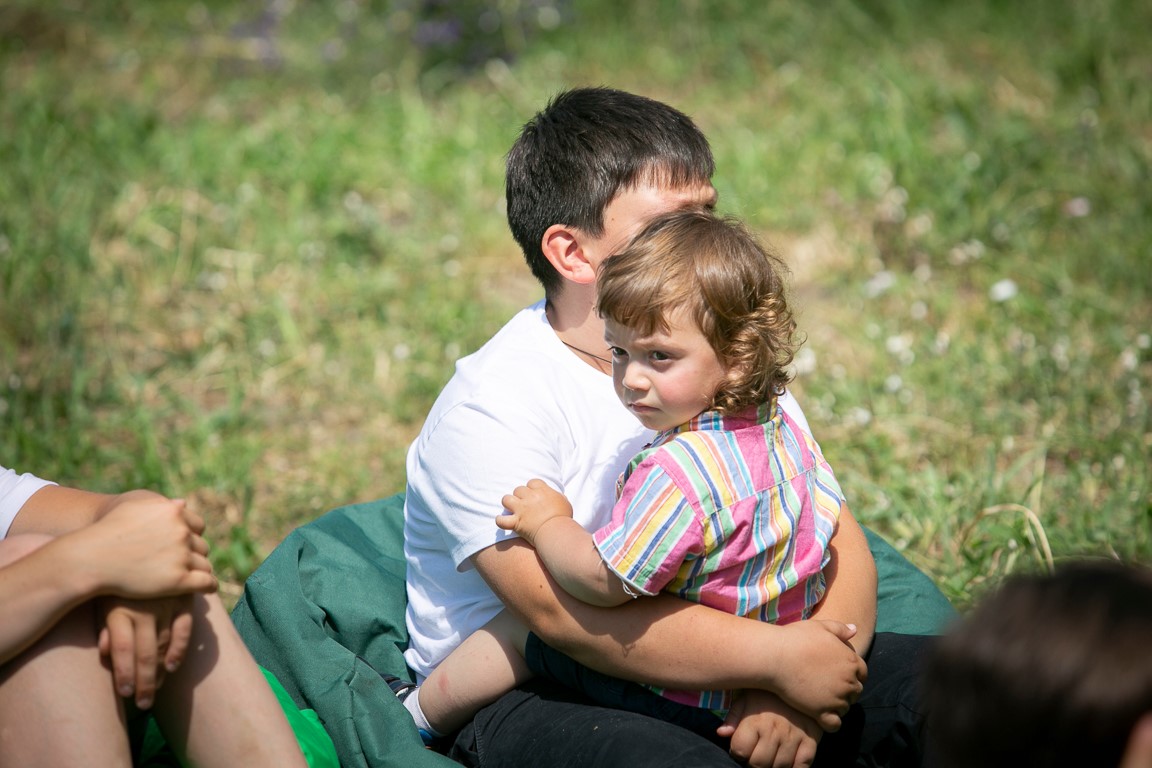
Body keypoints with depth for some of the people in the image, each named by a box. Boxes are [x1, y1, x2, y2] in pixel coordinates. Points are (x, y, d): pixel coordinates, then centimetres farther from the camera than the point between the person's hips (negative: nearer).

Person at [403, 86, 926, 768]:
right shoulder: (487, 410, -15)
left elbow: (839, 546, -1)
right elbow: (565, 614, -26)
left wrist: (798, 692, -21)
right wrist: (782, 655, -28)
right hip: (523, 701, -5)